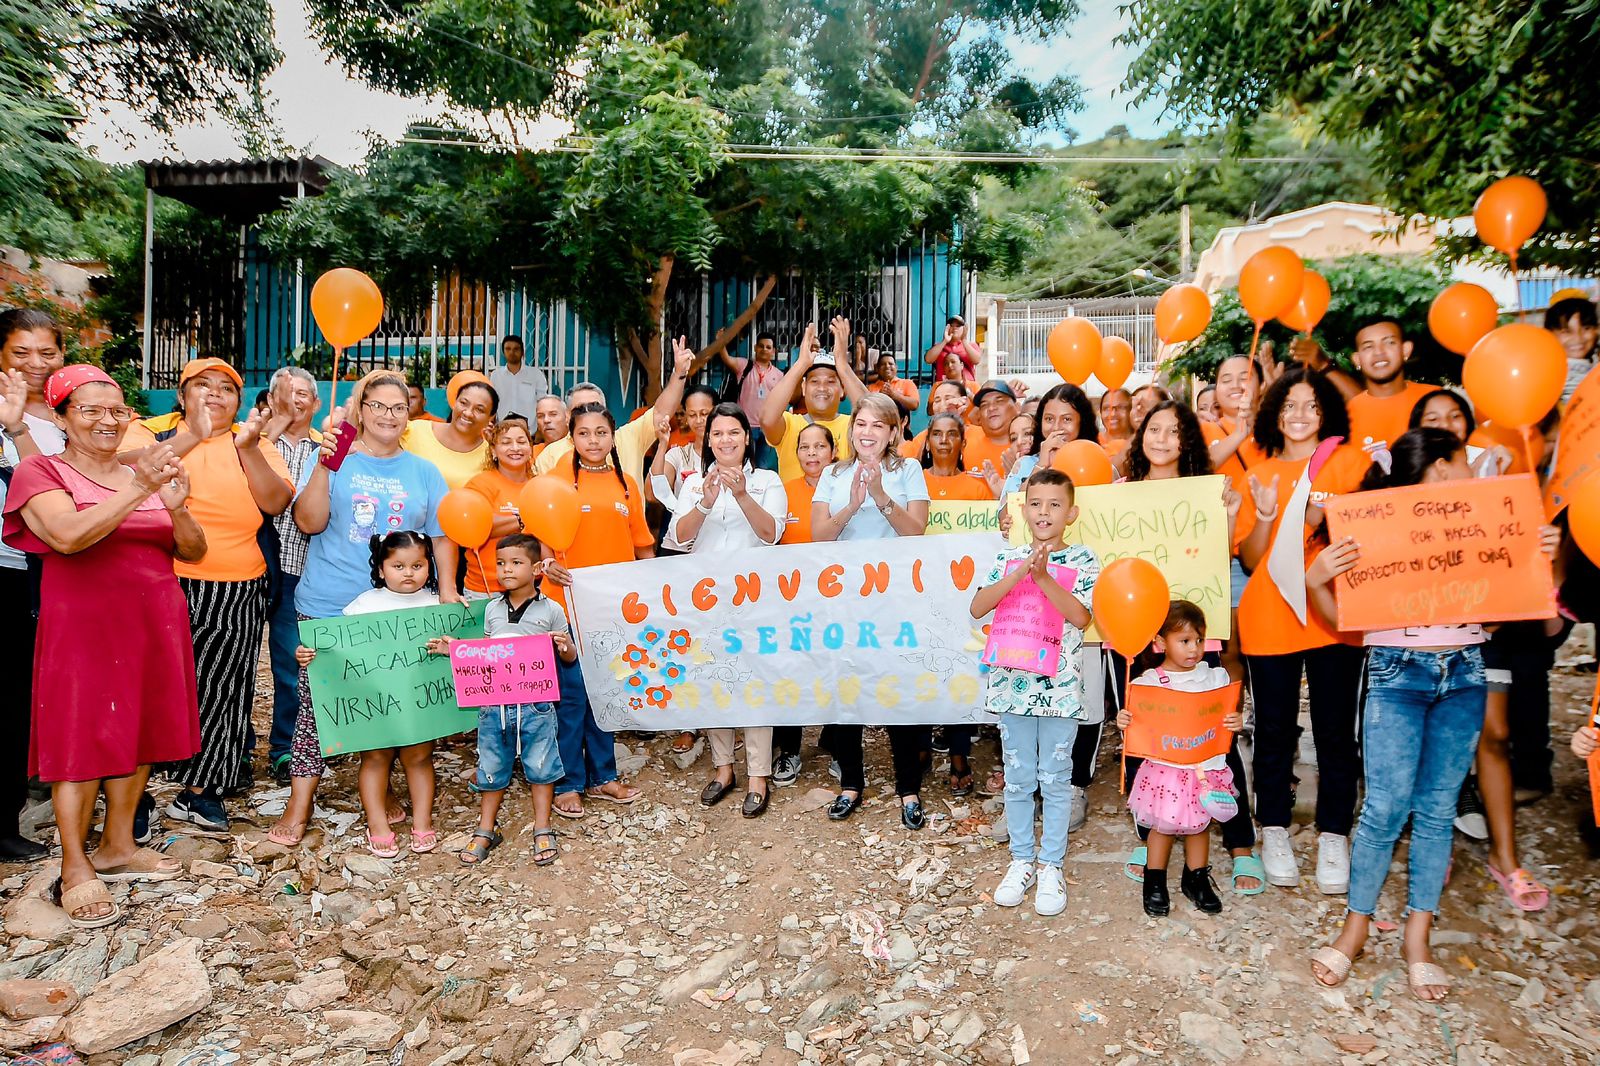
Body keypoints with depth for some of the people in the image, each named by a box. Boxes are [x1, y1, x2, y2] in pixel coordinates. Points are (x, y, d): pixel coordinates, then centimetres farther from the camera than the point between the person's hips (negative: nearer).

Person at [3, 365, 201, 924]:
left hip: (155, 625, 5)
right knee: (82, 741, 1)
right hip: (83, 626, -4)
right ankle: (75, 869, 13)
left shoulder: (143, 469, 10)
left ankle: (118, 846, 26)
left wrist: (177, 507, -13)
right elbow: (68, 536, -22)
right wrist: (138, 489, -28)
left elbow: (192, 552, 6)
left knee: (139, 733, 11)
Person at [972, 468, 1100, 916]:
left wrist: (1043, 577, -23)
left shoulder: (1083, 560, -2)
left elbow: (1081, 616, -14)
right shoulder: (1009, 558, 3)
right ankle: (1022, 860, 27)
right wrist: (1021, 571, -19)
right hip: (1013, 682, 2)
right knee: (1018, 778, 12)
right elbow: (978, 607, -10)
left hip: (1060, 687, -2)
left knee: (1055, 779, 8)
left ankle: (1052, 866, 23)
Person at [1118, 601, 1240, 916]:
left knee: (1198, 824, 17)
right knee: (1163, 824, 7)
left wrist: (1236, 724, -17)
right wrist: (1124, 722, -24)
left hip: (1206, 768, 3)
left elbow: (1228, 721, 5)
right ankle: (1154, 881, 27)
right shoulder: (1147, 682, -8)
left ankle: (1196, 878, 37)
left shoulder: (1216, 677, 1)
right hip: (1165, 768, -3)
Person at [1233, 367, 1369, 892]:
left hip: (1333, 614, -1)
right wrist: (1265, 516, -12)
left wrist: (1325, 521, -19)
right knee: (1274, 729, 8)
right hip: (1270, 617, 1)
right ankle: (1274, 830, 21)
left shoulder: (1349, 461, 5)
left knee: (1335, 729, 4)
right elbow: (1250, 559, 5)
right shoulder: (1259, 475, 10)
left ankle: (1333, 836, 19)